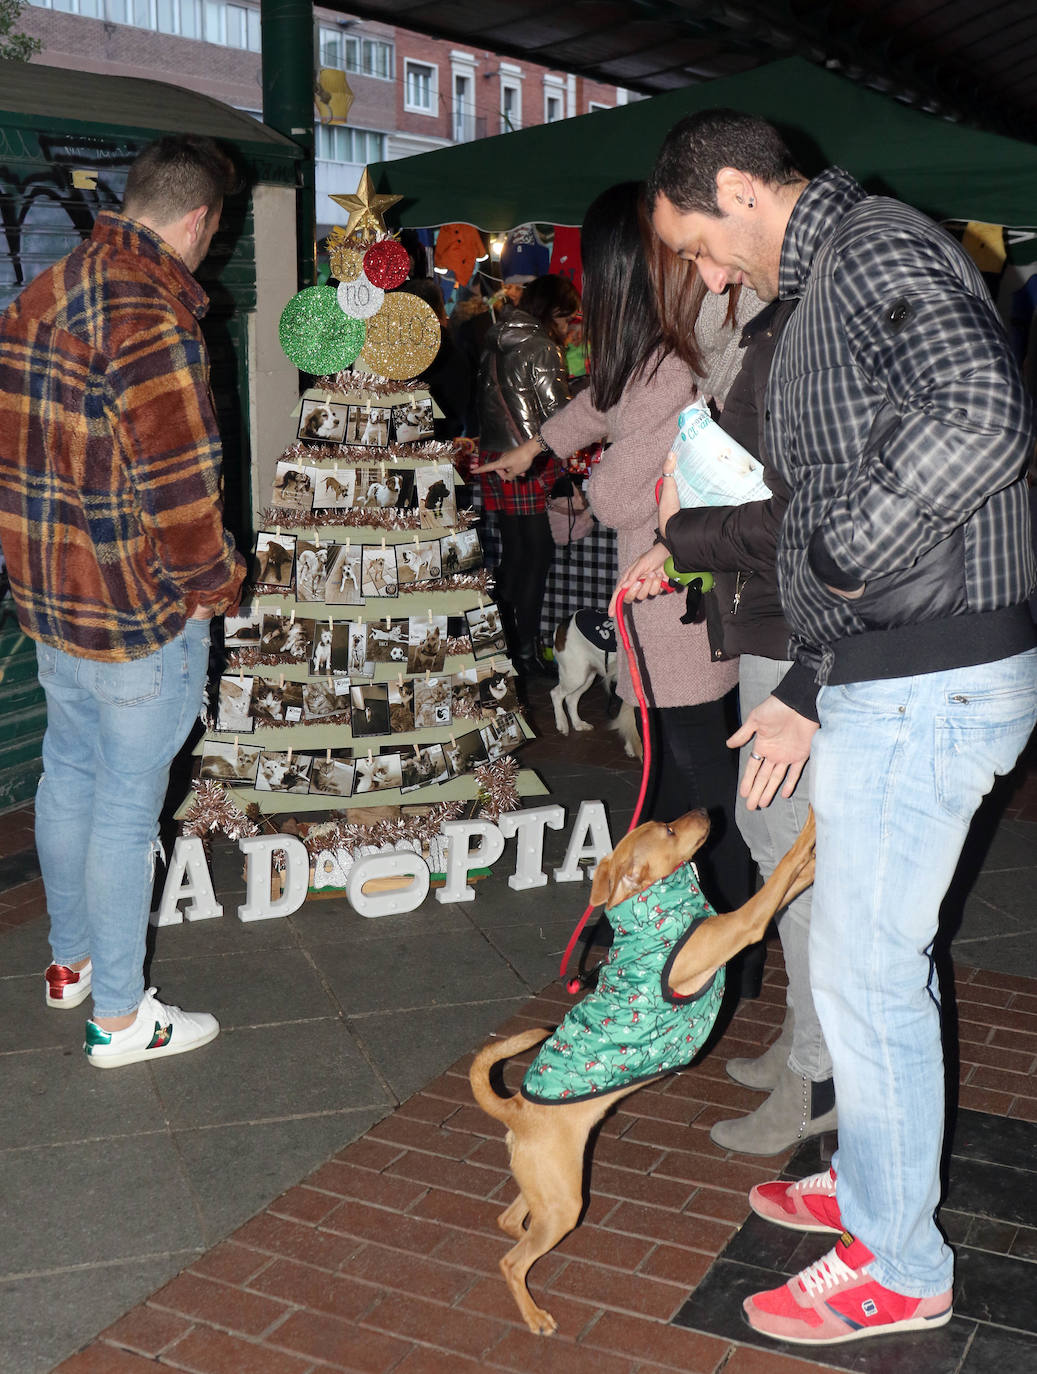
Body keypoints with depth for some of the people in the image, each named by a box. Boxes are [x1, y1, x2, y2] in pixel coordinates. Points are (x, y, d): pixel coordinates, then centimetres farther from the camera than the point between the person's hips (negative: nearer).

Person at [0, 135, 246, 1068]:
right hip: (141, 613, -9)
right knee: (127, 806, 3)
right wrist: (213, 583, -10)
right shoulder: (151, 314, -22)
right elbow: (180, 485, -25)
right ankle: (119, 1016, 17)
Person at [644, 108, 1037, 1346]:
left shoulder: (879, 251, -12)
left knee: (864, 970, 0)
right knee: (879, 954, 20)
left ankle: (897, 1266, 18)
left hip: (926, 688, -10)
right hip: (887, 682, 10)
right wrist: (810, 698, 19)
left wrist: (842, 553, -18)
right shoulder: (829, 288, 20)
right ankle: (871, 1186, 38)